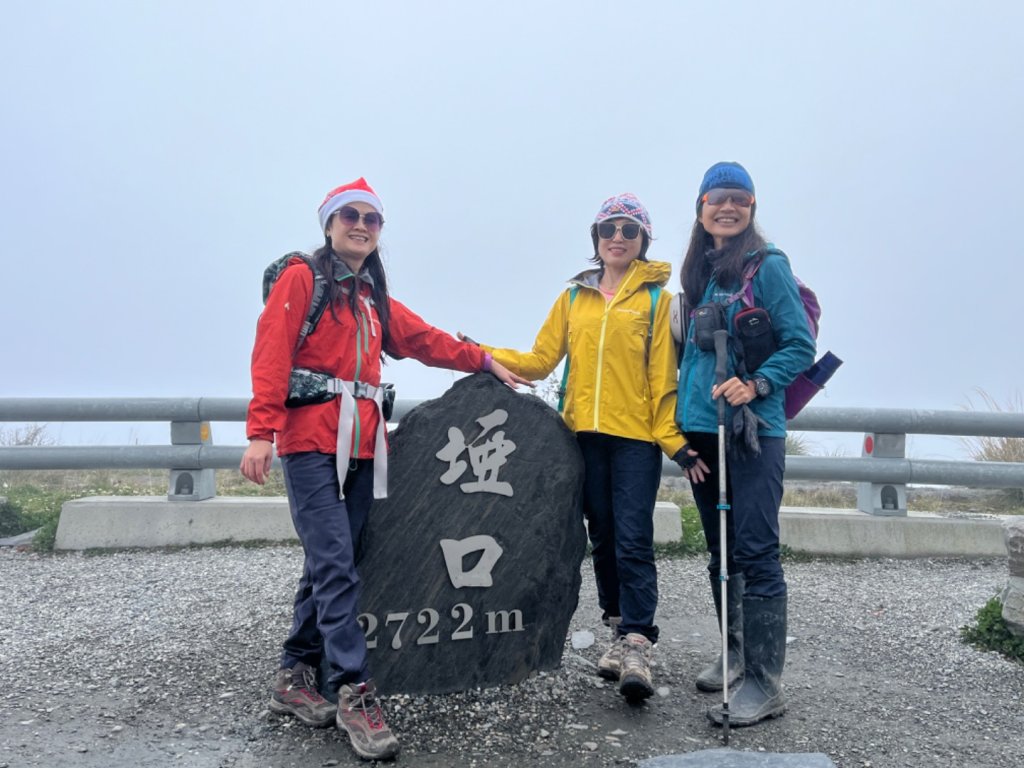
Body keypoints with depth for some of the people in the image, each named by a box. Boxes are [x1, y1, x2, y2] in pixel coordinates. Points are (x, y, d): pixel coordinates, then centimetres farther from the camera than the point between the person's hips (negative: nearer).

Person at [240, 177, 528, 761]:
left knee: (329, 563, 8)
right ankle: (355, 692, -7)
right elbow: (272, 356, -7)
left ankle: (297, 679, 20)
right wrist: (262, 433, -16)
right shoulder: (302, 278, 1)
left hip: (362, 445, 7)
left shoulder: (374, 297, 22)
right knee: (336, 565, -11)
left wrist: (484, 360, 25)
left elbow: (424, 339, 26)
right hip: (312, 440, -6)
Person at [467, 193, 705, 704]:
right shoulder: (574, 297, 13)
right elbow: (541, 359, 10)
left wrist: (674, 439, -7)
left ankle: (636, 644, -4)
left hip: (636, 436, -4)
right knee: (603, 537, 10)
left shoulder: (656, 298, 4)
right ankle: (620, 628, 22)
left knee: (633, 541, -8)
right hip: (586, 433, 4)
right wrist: (484, 356, 1)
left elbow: (663, 375, -1)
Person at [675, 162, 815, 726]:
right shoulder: (697, 273, 15)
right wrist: (680, 424, 15)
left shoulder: (767, 265, -4)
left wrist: (755, 384, -21)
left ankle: (765, 682, 2)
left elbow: (800, 344, -7)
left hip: (753, 430, -7)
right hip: (701, 430, 7)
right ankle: (735, 654, 28)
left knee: (755, 552, -7)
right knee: (720, 551, 14)